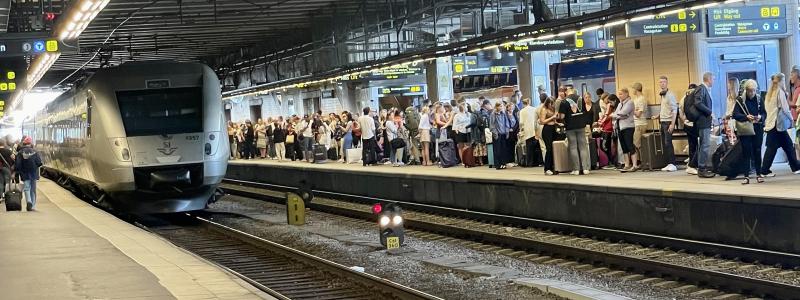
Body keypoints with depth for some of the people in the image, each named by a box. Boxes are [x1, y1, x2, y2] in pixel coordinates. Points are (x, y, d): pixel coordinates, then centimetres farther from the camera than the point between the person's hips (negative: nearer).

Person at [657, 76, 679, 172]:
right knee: (664, 144, 7)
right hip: (662, 122, 8)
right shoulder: (662, 95, 14)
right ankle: (668, 164, 10)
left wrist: (672, 124, -19)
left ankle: (672, 164, -10)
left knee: (668, 143, -12)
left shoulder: (670, 95, -10)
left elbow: (674, 110, -14)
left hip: (668, 122, -8)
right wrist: (658, 116, 19)